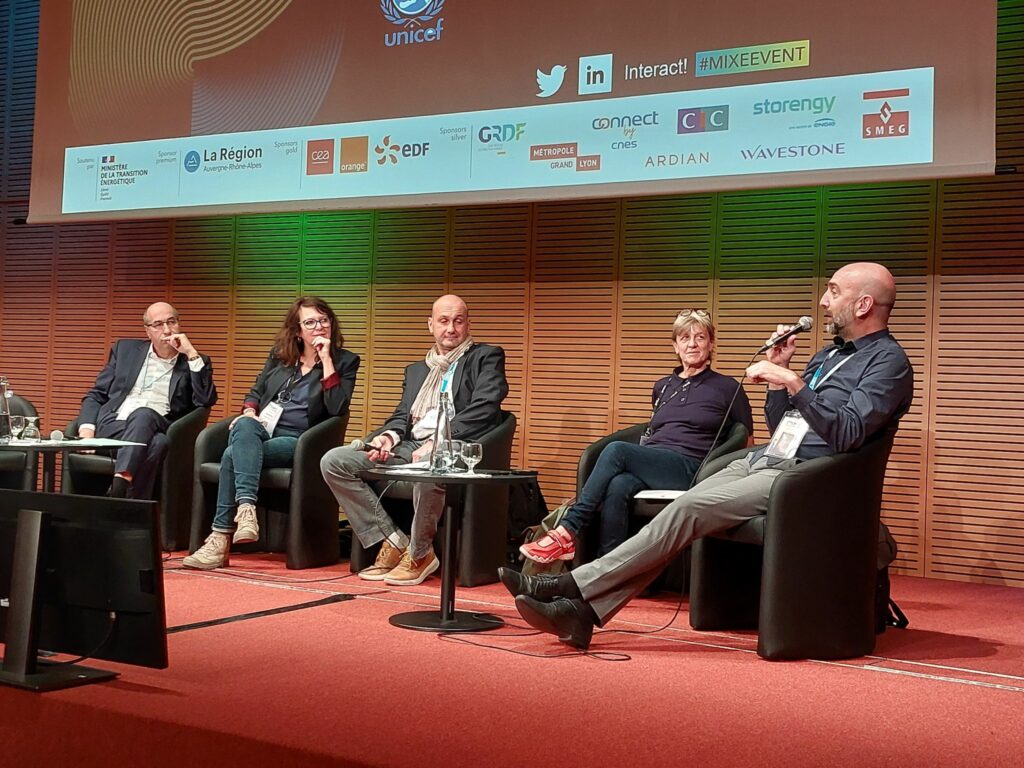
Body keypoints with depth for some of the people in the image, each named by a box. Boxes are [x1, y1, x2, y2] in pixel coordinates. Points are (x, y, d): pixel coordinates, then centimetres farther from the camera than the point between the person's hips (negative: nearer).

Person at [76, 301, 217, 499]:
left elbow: (207, 401, -3)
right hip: (114, 427, 1)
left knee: (143, 414, -37)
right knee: (153, 444, -34)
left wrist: (192, 354, -4)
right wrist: (87, 429, -2)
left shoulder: (194, 363, 15)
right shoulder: (126, 349, 20)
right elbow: (95, 396, 18)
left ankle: (118, 487, -46)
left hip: (157, 429, -1)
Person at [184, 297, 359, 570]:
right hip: (262, 428, 3)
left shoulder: (345, 361, 5)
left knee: (233, 454, -30)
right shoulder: (280, 354, 17)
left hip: (298, 440, -3)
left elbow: (337, 409, -10)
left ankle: (221, 538, -33)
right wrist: (249, 412, 0)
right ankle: (246, 508, -48)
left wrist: (326, 360, -12)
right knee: (244, 427, -36)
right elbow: (256, 391, 23)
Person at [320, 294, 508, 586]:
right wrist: (389, 436, -5)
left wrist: (437, 441, -18)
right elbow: (402, 416, 21)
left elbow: (484, 408, -8)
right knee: (333, 461, -9)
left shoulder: (486, 357, 7)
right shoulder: (416, 370, 27)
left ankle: (419, 555, -16)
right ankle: (394, 542, -7)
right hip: (409, 446, 7)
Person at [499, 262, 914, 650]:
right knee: (683, 513, -12)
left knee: (689, 508, -23)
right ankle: (584, 611, -19)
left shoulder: (888, 361, -4)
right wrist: (776, 372, 9)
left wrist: (794, 382, -23)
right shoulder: (829, 354, 23)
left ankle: (574, 587, -23)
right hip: (761, 460, 8)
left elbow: (847, 434, -19)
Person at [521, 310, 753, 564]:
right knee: (618, 486, -34)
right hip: (650, 464, 4)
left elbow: (746, 441, 13)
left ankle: (567, 533, -28)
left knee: (616, 450, -30)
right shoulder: (662, 387, 22)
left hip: (689, 469, -4)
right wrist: (637, 458, 14)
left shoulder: (727, 388, 7)